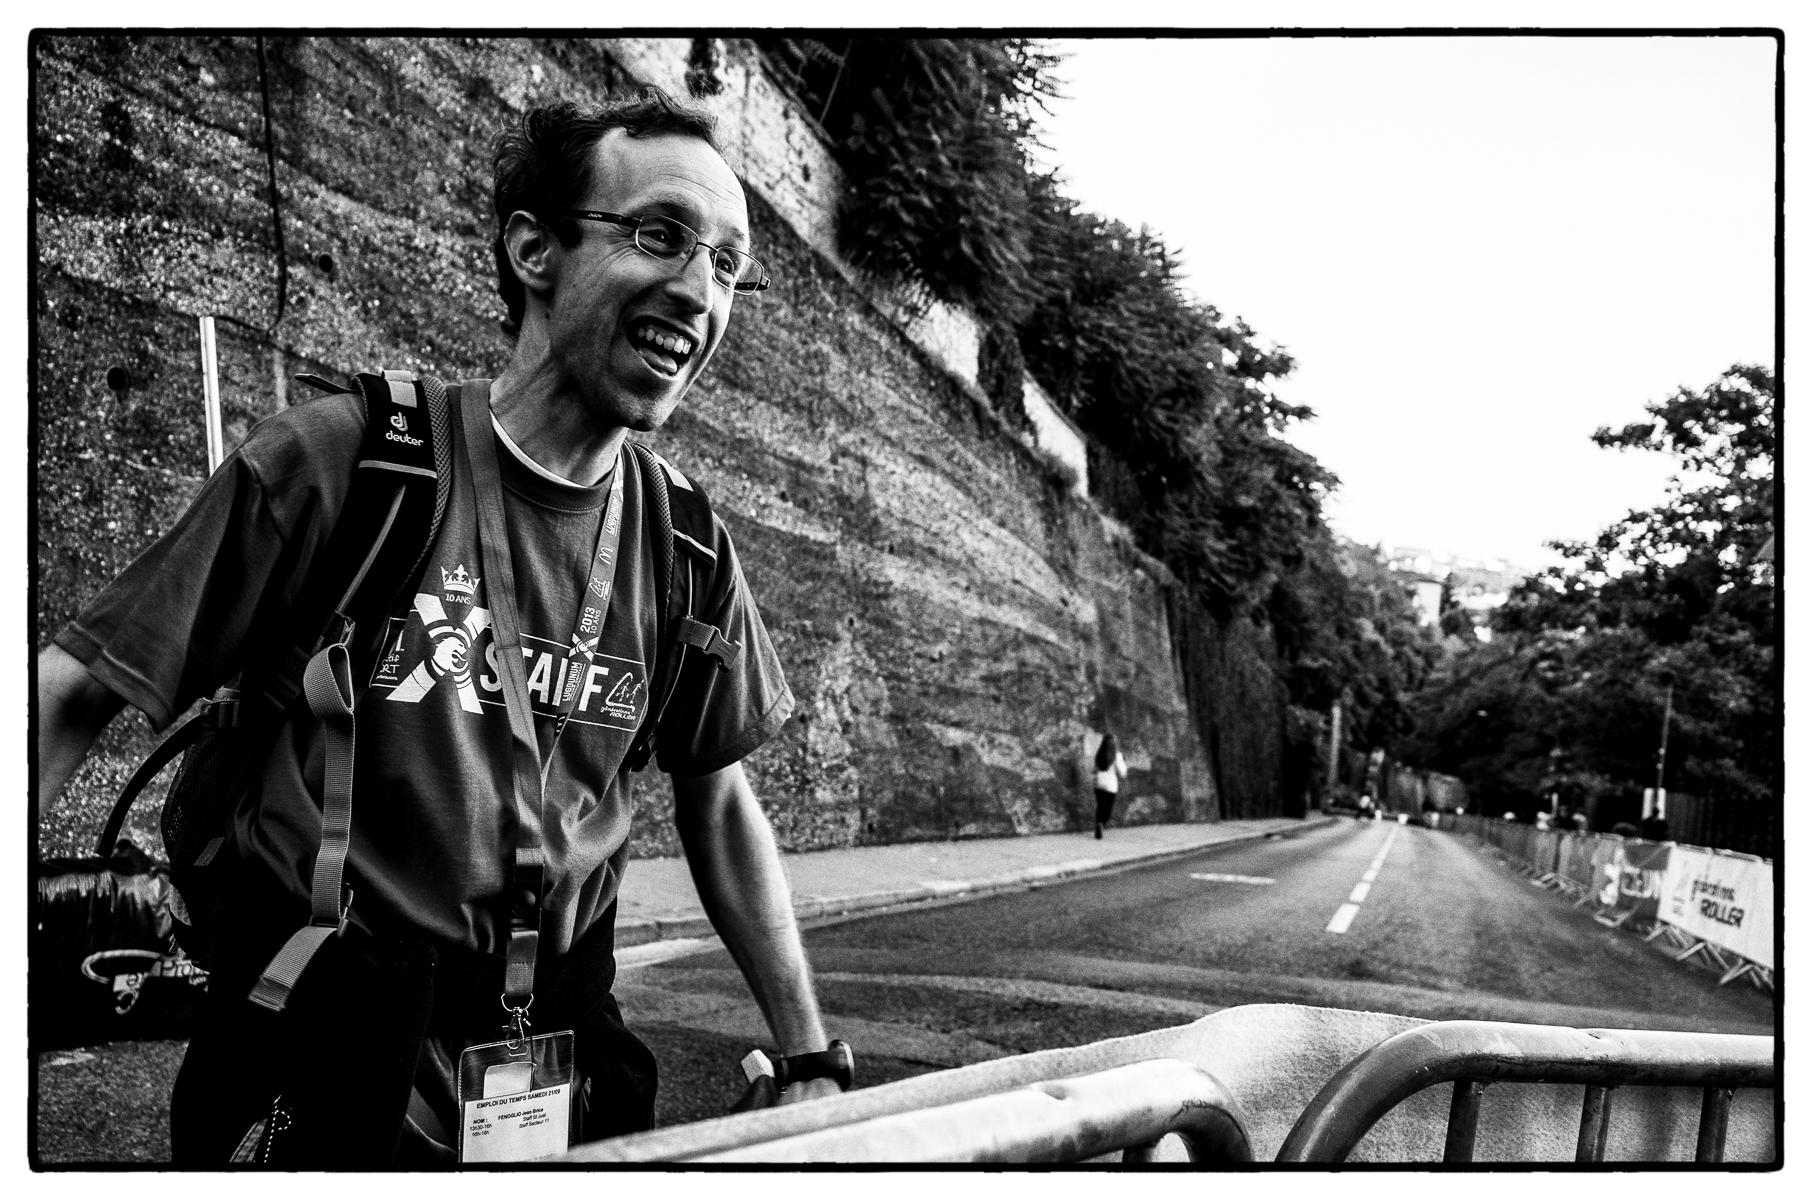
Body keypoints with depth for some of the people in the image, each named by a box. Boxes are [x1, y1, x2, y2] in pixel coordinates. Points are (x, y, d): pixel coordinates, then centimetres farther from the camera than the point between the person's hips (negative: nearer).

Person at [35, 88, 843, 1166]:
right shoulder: (339, 462, -14)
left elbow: (720, 806, 7)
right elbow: (75, 697, -10)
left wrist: (812, 1064, 6)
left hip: (568, 1056, 4)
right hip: (322, 1069, -4)